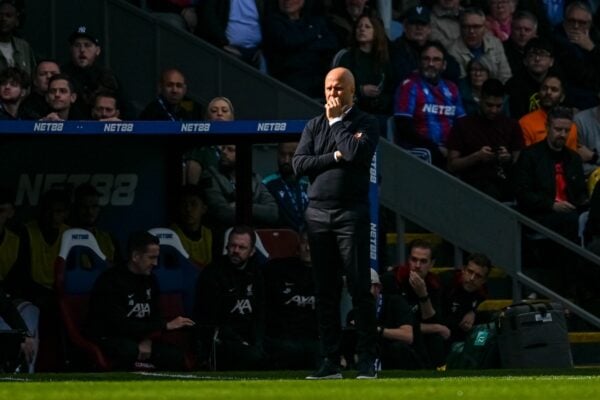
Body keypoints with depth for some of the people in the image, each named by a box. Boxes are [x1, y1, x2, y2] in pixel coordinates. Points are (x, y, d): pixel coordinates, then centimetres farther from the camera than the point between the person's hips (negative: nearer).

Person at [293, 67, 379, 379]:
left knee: (360, 288, -7)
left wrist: (336, 120, -5)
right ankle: (330, 361, 6)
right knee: (325, 291, 4)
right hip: (317, 213, 4)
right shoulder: (314, 126, 15)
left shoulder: (366, 124, 3)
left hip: (351, 213, -4)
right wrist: (334, 157, -7)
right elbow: (299, 164, 4)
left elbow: (356, 152, -16)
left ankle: (367, 360, -5)